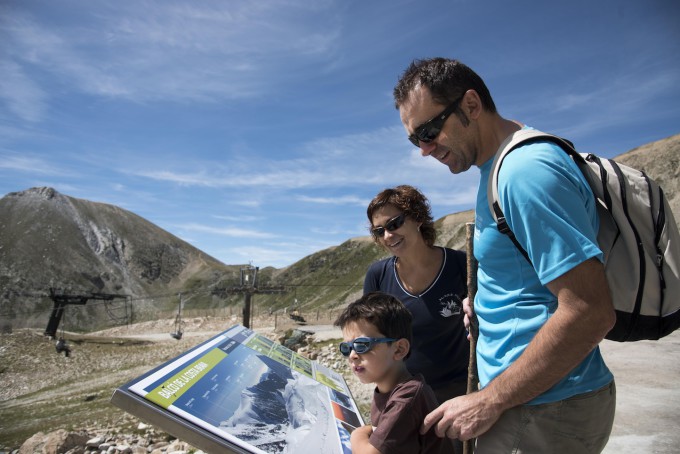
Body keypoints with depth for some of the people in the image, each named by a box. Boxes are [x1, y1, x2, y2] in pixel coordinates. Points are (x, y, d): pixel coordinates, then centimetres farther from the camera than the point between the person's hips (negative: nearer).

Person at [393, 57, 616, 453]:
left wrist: (490, 402, -19)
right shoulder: (498, 168, 8)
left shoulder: (526, 170, -22)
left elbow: (589, 312, -25)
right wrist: (485, 303, 3)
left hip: (547, 411, -9)